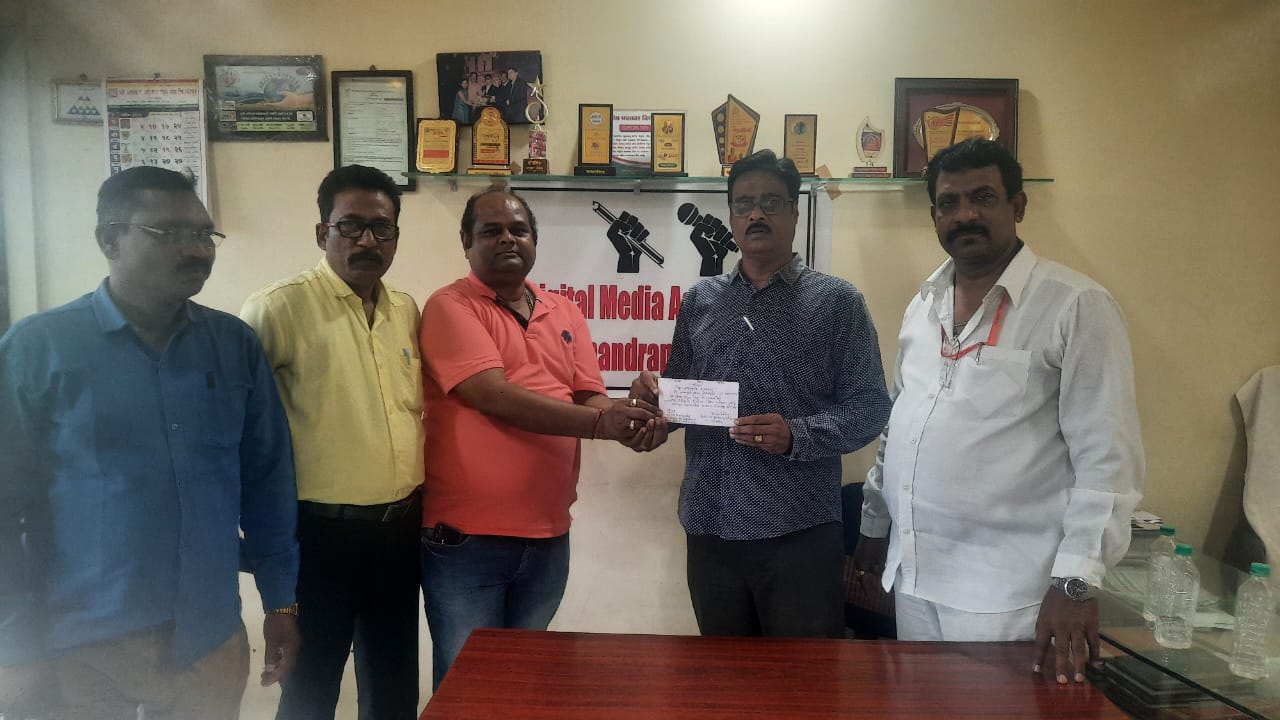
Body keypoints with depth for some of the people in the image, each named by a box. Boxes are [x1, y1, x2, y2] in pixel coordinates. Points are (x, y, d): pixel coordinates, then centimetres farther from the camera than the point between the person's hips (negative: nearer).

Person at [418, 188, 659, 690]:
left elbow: (589, 397, 7)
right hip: (465, 537, -5)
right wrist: (597, 423, -25)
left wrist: (628, 420, -17)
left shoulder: (566, 314, 11)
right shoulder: (450, 306, -7)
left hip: (548, 537, 5)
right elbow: (493, 396, -20)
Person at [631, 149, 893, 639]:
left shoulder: (837, 301, -1)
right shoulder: (699, 301, 10)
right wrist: (655, 396, -7)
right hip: (710, 528, 4)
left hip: (798, 531, -3)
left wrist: (797, 435, -20)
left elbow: (869, 407, -5)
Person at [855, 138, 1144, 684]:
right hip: (912, 573, 6)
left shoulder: (1077, 306, -10)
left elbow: (1107, 455, -13)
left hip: (1006, 592, -6)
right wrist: (874, 527, 18)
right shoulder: (924, 304, 9)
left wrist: (1076, 581, -18)